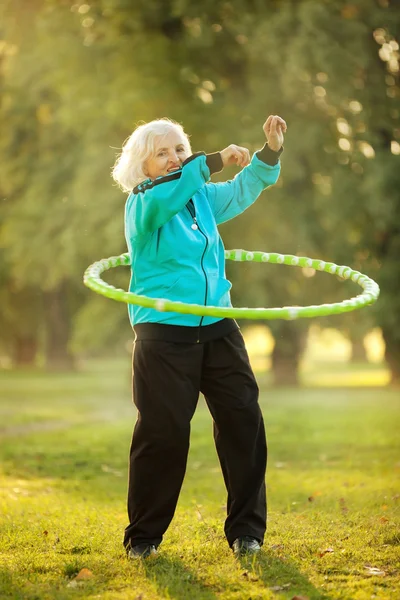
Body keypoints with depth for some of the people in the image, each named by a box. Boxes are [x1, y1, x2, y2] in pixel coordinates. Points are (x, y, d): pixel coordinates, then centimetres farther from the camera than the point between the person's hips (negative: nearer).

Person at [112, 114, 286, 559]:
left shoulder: (203, 197, 13)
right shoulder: (142, 205, -5)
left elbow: (245, 190, 16)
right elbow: (164, 196, -26)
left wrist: (270, 152, -3)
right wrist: (216, 160, -34)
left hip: (217, 328, 6)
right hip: (164, 334, -5)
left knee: (243, 419, 0)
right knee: (163, 431, -5)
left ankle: (246, 529, 10)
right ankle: (143, 535, 10)